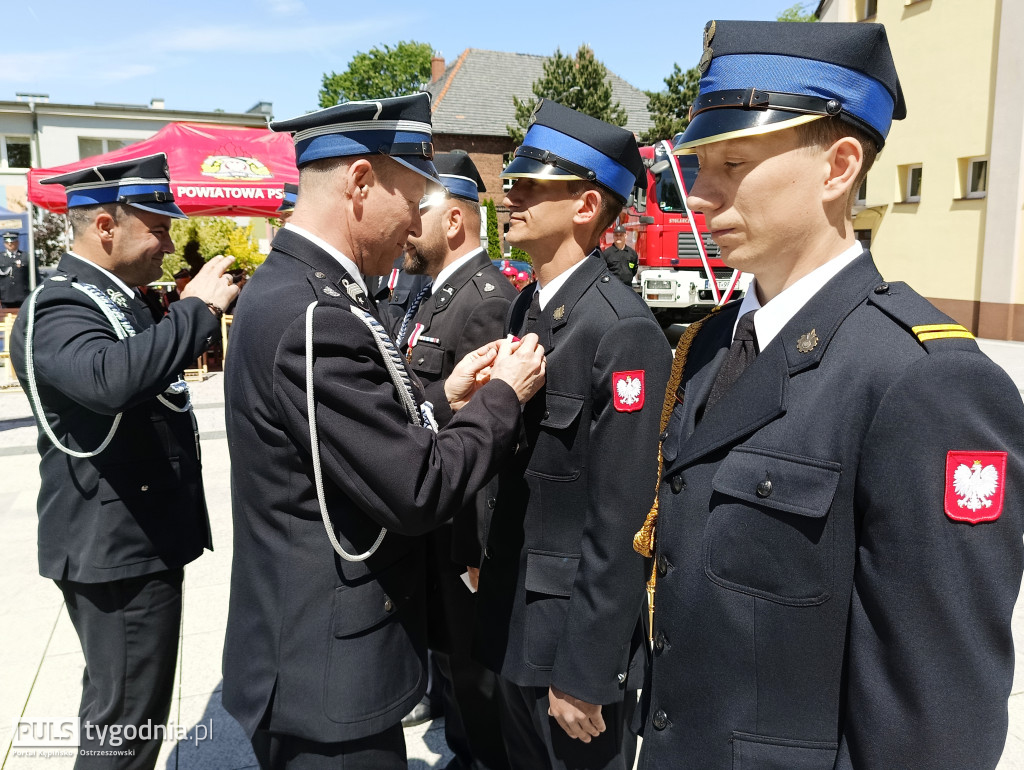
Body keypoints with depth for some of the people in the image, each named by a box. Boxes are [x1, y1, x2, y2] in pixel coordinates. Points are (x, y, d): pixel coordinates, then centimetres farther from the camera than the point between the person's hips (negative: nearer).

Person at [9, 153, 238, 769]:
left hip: (141, 538, 10)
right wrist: (196, 307, -32)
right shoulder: (57, 308, -18)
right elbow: (111, 379, -41)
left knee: (126, 709, 24)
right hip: (116, 549, -10)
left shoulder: (114, 299, 14)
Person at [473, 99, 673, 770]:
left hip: (576, 629, -7)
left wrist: (584, 671, -18)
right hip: (514, 615, 8)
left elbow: (617, 521, -22)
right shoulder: (526, 307, 4)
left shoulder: (624, 330, -22)